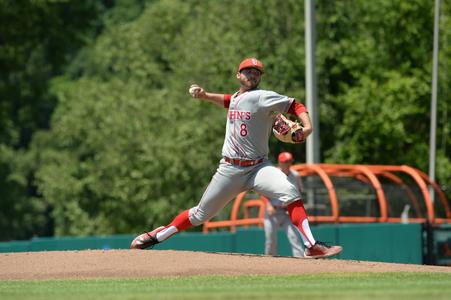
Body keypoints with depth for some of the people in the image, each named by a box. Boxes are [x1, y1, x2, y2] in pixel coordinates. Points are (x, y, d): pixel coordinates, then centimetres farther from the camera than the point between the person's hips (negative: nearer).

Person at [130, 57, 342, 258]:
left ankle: (311, 246, -32)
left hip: (258, 167, -4)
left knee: (290, 192, -30)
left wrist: (307, 128, -30)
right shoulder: (236, 98, 14)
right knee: (200, 214, 10)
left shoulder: (262, 97, -7)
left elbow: (295, 106, -13)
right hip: (230, 169, 4)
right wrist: (204, 95, 23)